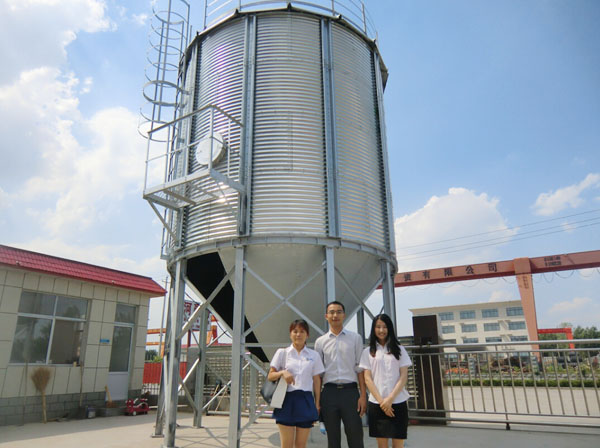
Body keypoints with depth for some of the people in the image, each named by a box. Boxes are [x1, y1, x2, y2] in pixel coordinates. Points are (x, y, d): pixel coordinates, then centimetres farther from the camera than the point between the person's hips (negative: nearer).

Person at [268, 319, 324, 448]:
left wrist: (317, 404, 4)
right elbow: (270, 376, 3)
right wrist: (282, 372, -17)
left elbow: (317, 381, 8)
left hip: (305, 400, 1)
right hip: (287, 400, -1)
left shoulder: (314, 355, 7)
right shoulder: (282, 352, 4)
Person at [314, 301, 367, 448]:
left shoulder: (355, 338, 4)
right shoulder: (320, 341, 7)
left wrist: (363, 395, -4)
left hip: (350, 391, -1)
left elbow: (360, 368, 2)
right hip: (329, 392, 1)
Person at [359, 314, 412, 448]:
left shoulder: (399, 349, 7)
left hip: (398, 403, 0)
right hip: (377, 404, 0)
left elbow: (404, 377, 0)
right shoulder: (368, 352, 6)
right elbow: (367, 379, 1)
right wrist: (381, 401, -10)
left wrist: (390, 399, -11)